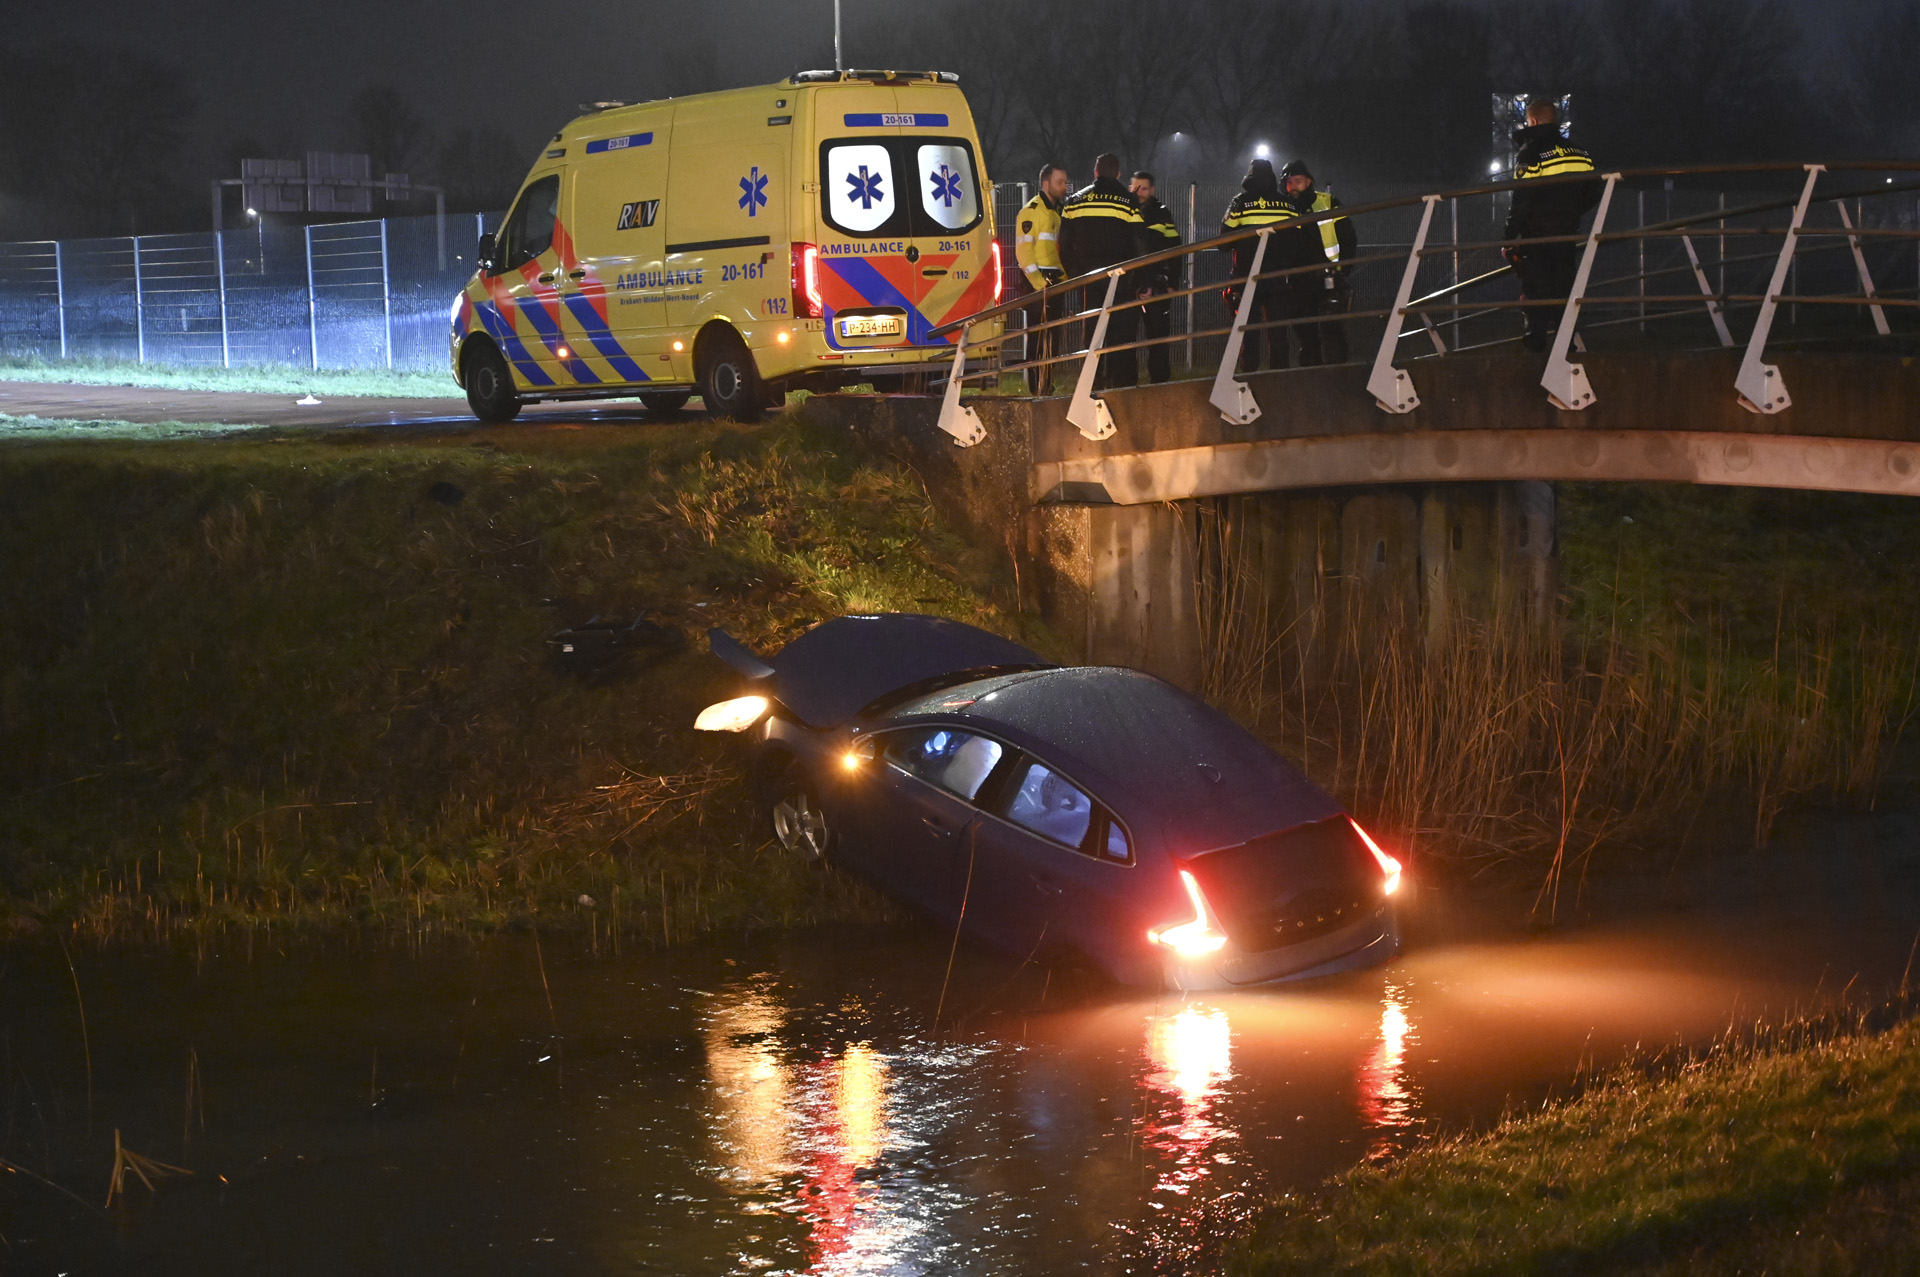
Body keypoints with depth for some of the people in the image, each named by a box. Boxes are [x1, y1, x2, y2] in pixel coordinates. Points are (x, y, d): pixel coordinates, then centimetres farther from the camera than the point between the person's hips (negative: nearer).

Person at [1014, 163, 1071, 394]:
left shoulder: (1058, 212, 20)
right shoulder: (1032, 211, -7)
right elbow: (1023, 250, -14)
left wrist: (1064, 279, 12)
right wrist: (1039, 284, -20)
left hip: (1056, 282, 8)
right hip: (1037, 282, -8)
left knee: (1052, 338, 9)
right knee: (1039, 338, -8)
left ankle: (1047, 387, 15)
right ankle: (1037, 390, -7)